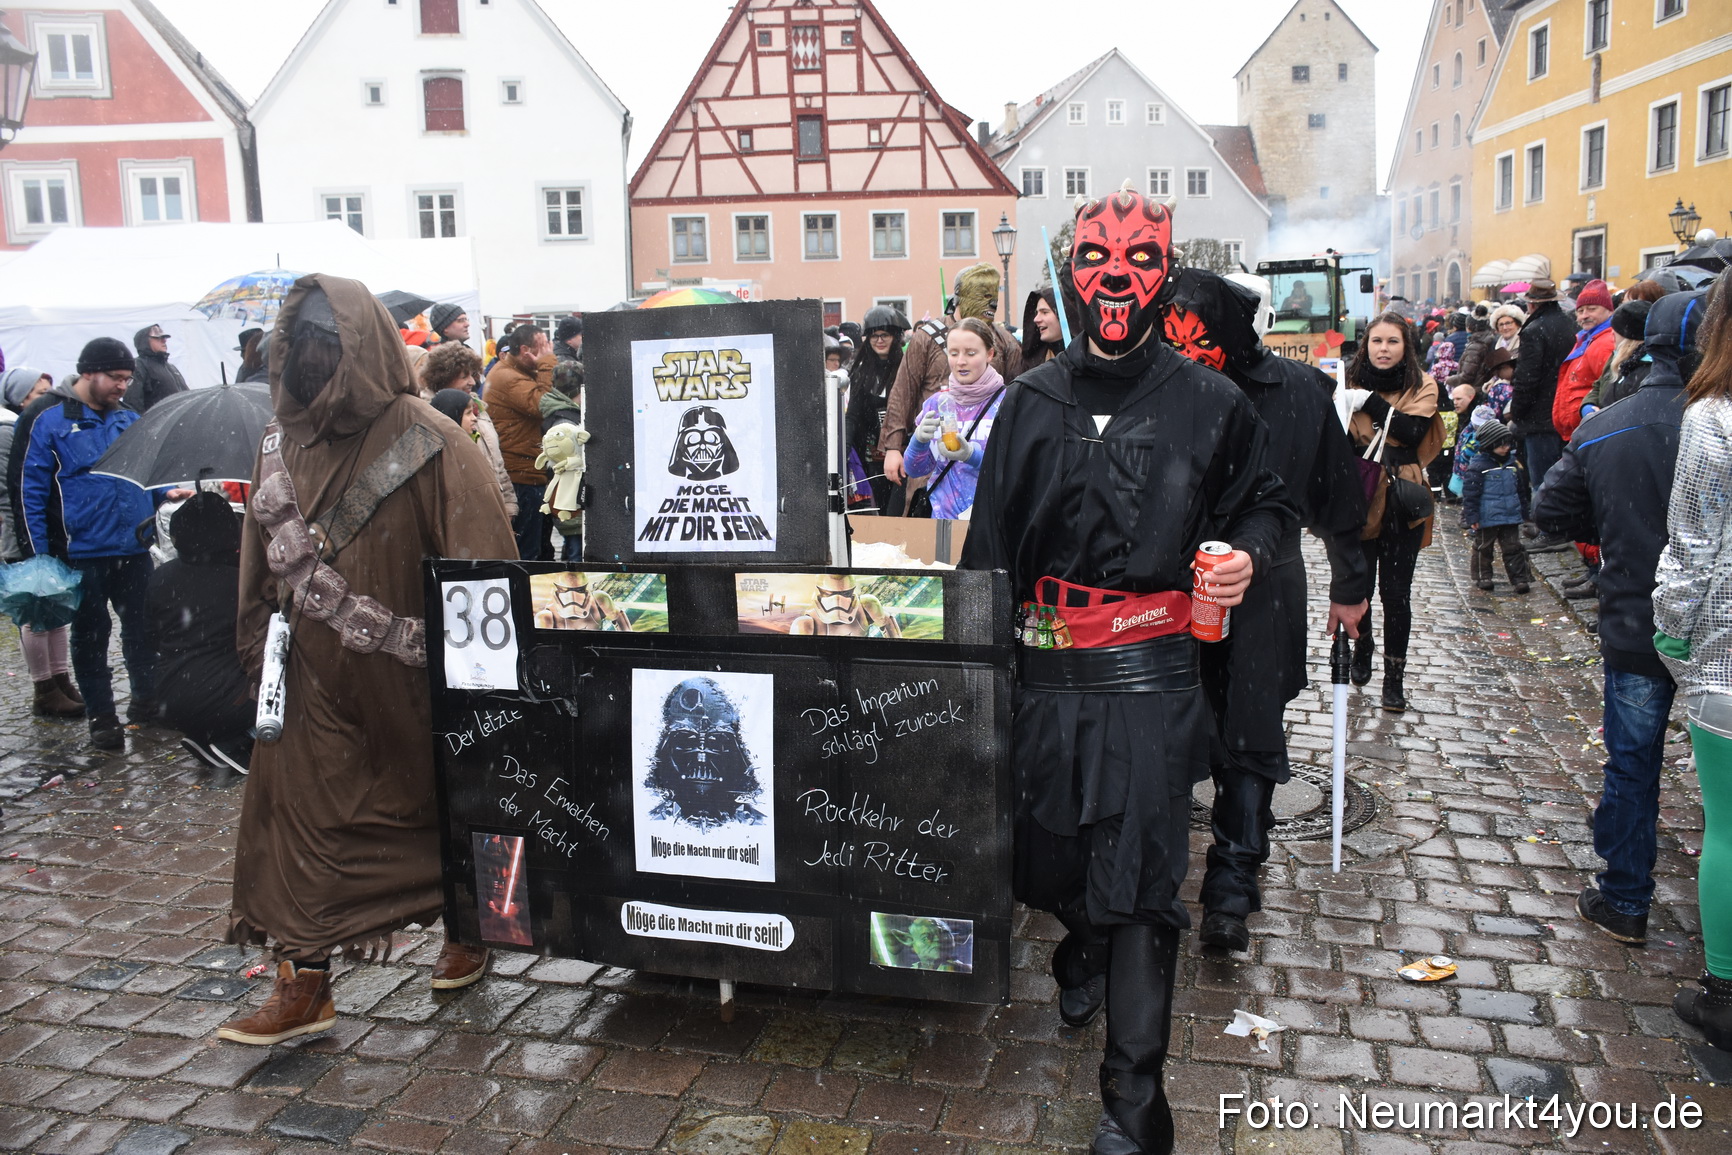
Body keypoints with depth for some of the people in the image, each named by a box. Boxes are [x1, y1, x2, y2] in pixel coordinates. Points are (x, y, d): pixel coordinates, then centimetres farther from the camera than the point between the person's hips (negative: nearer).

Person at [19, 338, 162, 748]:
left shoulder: (131, 420, 10)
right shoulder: (51, 423, -4)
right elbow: (32, 492, -4)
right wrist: (42, 556, -8)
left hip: (135, 549, 4)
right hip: (84, 554, -4)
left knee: (140, 628, 13)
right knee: (91, 636, 6)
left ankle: (146, 698, 30)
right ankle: (101, 717, 15)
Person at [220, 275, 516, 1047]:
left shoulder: (426, 443, -15)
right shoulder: (282, 445, 3)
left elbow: (480, 563, -17)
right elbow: (264, 562, 12)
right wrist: (259, 650, 12)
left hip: (412, 676, -4)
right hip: (319, 676, 5)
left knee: (444, 805, 13)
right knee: (300, 816, 4)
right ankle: (303, 986, 15)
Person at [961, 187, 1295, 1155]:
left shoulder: (1208, 403, 2)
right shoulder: (1033, 401, 8)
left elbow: (1265, 501, 14)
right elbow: (991, 540, 10)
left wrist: (1247, 553, -8)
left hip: (1152, 673, -3)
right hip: (1047, 666, 3)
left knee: (1142, 873, -3)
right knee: (1051, 840, 14)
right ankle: (1085, 953, 49)